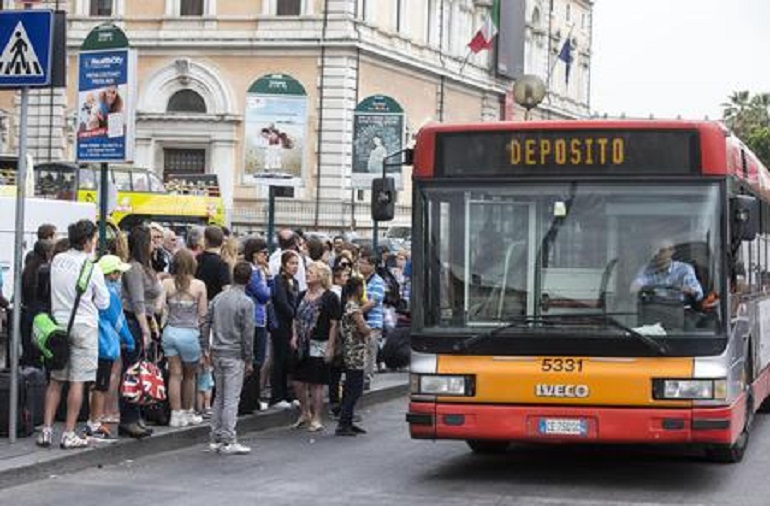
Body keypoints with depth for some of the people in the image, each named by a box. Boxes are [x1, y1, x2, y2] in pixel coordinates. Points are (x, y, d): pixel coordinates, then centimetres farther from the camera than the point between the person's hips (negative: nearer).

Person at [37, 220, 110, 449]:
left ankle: (46, 430, 11)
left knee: (56, 380, 12)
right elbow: (103, 302, -4)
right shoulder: (91, 267, -12)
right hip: (84, 325, -5)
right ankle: (69, 434, 0)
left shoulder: (57, 260, 2)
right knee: (77, 382, -1)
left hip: (59, 323, 5)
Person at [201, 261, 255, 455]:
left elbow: (205, 325, 7)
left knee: (219, 397, 13)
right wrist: (249, 360, -3)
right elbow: (247, 334, -11)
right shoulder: (246, 303, -10)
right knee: (231, 399, -4)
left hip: (217, 354, 6)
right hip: (235, 355, -6)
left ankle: (216, 439, 16)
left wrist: (206, 348, 14)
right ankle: (229, 441, -3)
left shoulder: (218, 298, 7)